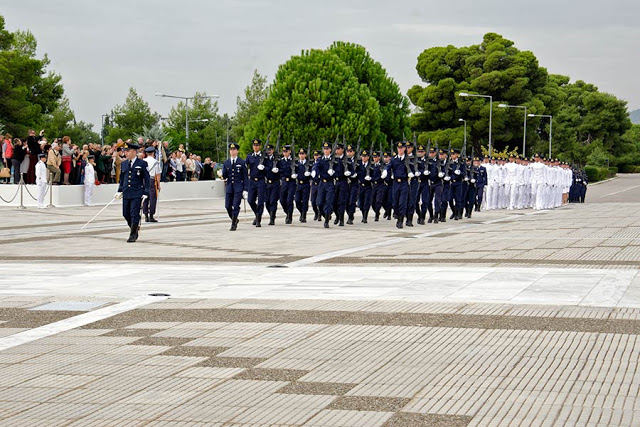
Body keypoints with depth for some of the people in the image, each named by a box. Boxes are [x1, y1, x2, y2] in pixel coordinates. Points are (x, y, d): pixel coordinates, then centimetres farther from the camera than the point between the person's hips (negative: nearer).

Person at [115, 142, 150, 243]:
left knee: (134, 214, -6)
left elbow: (147, 179, -2)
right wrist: (120, 191, 12)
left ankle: (133, 235, 3)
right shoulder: (124, 164, 11)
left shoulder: (142, 164, -4)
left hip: (137, 194, -5)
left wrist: (145, 193, -7)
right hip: (126, 193, 5)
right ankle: (135, 228, 29)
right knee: (126, 214, 7)